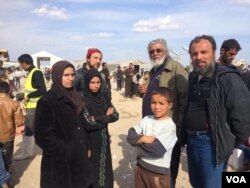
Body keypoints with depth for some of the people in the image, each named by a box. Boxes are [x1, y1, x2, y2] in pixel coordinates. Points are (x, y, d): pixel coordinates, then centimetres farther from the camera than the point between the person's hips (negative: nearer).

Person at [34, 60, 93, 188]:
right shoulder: (47, 101, -17)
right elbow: (43, 136, -19)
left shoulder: (75, 97, 5)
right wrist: (65, 152, -16)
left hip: (79, 156, 7)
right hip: (60, 162, -6)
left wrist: (85, 148, 9)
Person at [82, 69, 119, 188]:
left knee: (105, 169, 16)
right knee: (92, 172, 9)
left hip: (104, 140, 5)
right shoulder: (82, 99, -15)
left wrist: (97, 119, -18)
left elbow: (115, 115, -4)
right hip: (90, 142, -4)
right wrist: (106, 117, -13)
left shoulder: (104, 97, 1)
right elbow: (88, 123, -23)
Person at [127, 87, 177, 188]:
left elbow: (157, 149, -25)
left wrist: (140, 140, -14)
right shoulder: (146, 119, -1)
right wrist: (144, 138, -21)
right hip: (140, 167, 5)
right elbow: (130, 136, -6)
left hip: (159, 172, -4)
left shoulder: (169, 125, -17)